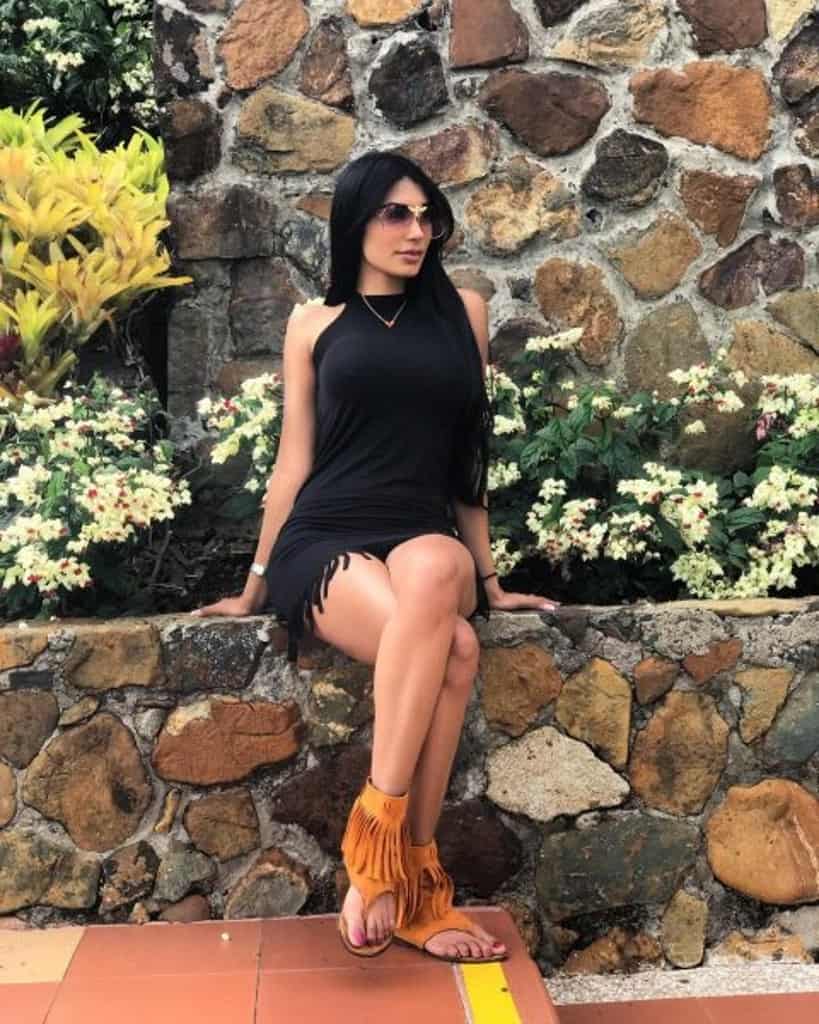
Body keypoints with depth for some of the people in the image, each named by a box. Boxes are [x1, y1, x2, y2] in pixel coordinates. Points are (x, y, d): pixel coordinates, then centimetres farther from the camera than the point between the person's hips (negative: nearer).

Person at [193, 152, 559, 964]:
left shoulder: (462, 312, 15)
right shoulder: (314, 323, 11)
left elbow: (468, 457, 17)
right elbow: (293, 461, 13)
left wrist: (487, 576, 16)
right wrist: (255, 587, 13)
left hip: (427, 541, 2)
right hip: (325, 542, -2)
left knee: (434, 570, -38)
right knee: (449, 646, -34)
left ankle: (375, 833, -29)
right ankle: (416, 879, -23)